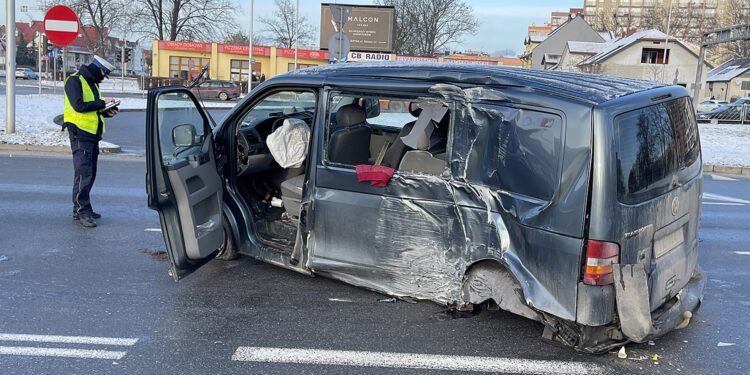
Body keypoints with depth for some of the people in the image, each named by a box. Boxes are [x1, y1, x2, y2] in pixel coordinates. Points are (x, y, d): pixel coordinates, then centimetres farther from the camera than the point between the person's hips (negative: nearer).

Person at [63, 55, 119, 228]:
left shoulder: (92, 83, 19)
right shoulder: (75, 81, -9)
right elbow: (79, 106, -20)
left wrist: (106, 112, 3)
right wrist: (102, 103, -15)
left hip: (92, 134, 9)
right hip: (80, 134, -9)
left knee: (90, 173, 12)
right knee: (83, 173, -11)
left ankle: (81, 208, 19)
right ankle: (82, 211, -8)